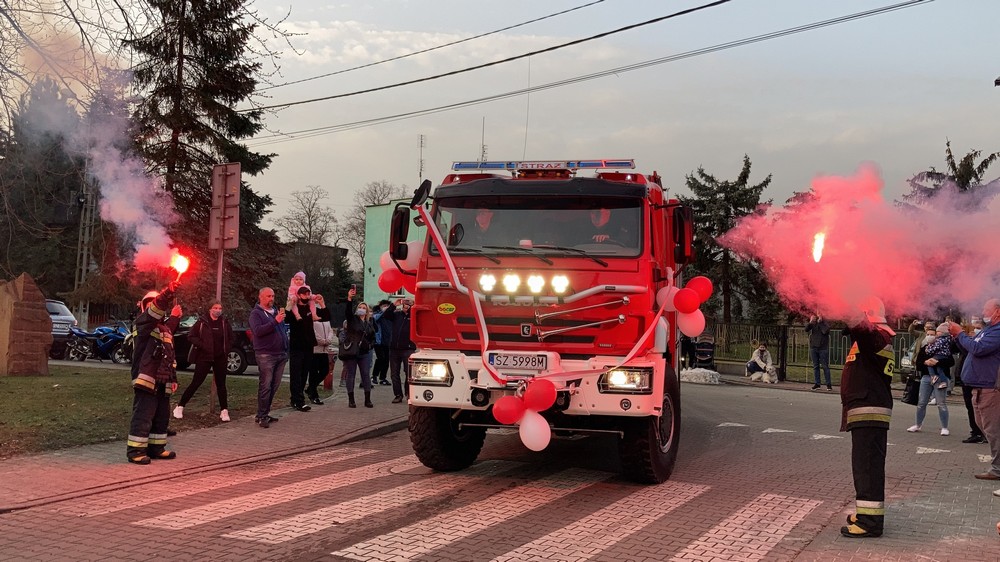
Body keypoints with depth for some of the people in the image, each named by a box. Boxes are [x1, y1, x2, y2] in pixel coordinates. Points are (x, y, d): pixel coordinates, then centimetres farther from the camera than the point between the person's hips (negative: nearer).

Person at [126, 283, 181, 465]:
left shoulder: (165, 326, 22)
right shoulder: (145, 322, -4)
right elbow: (154, 310, -26)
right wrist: (167, 293, -36)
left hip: (163, 381, 9)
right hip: (148, 379, -9)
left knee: (162, 416, 14)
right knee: (143, 416, -8)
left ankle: (156, 447, 24)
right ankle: (135, 451, -4)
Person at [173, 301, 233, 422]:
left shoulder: (225, 323, 6)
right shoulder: (202, 322, -2)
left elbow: (230, 339, 14)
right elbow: (191, 336, -1)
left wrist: (225, 350, 0)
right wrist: (201, 345, -13)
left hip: (220, 359, 3)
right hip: (204, 357, -3)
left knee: (221, 384, 6)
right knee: (196, 383, -2)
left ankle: (224, 411, 11)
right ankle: (180, 407, 7)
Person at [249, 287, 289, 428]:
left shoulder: (276, 311, 19)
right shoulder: (256, 313, -2)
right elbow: (258, 331, -19)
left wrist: (286, 350, 19)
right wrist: (275, 321, -25)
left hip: (281, 354, 7)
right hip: (266, 355, -7)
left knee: (274, 386, 7)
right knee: (265, 386, -9)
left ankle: (265, 413, 14)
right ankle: (261, 416, -5)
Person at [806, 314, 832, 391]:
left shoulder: (825, 323, -2)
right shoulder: (812, 324, 7)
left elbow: (825, 331, -19)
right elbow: (806, 330, -5)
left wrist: (820, 323, -14)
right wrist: (810, 322, -15)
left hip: (823, 348, -4)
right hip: (813, 347, 4)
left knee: (825, 366, -2)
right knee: (815, 366, 7)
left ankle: (828, 384, 2)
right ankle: (816, 383, 11)